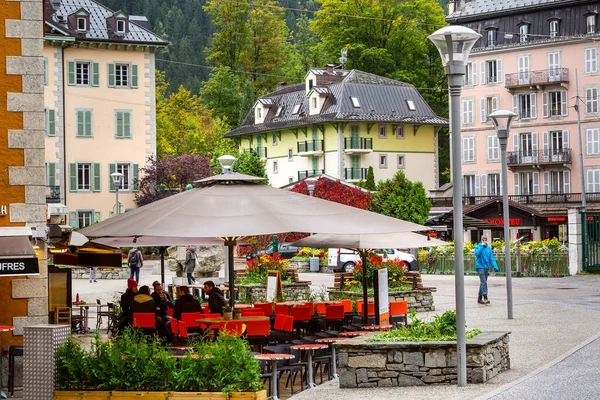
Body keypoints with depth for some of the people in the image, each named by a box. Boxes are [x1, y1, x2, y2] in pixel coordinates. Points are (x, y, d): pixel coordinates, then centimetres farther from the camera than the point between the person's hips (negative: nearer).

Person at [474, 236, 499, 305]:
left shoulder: (488, 248, 9)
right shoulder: (478, 247, -2)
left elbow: (492, 258, 8)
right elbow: (476, 253, -23)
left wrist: (495, 267, -3)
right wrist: (482, 246, -18)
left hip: (486, 267, 5)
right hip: (480, 266, -5)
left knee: (483, 283, 9)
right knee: (483, 282, -16)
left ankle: (479, 299, 17)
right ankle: (485, 298, -21)